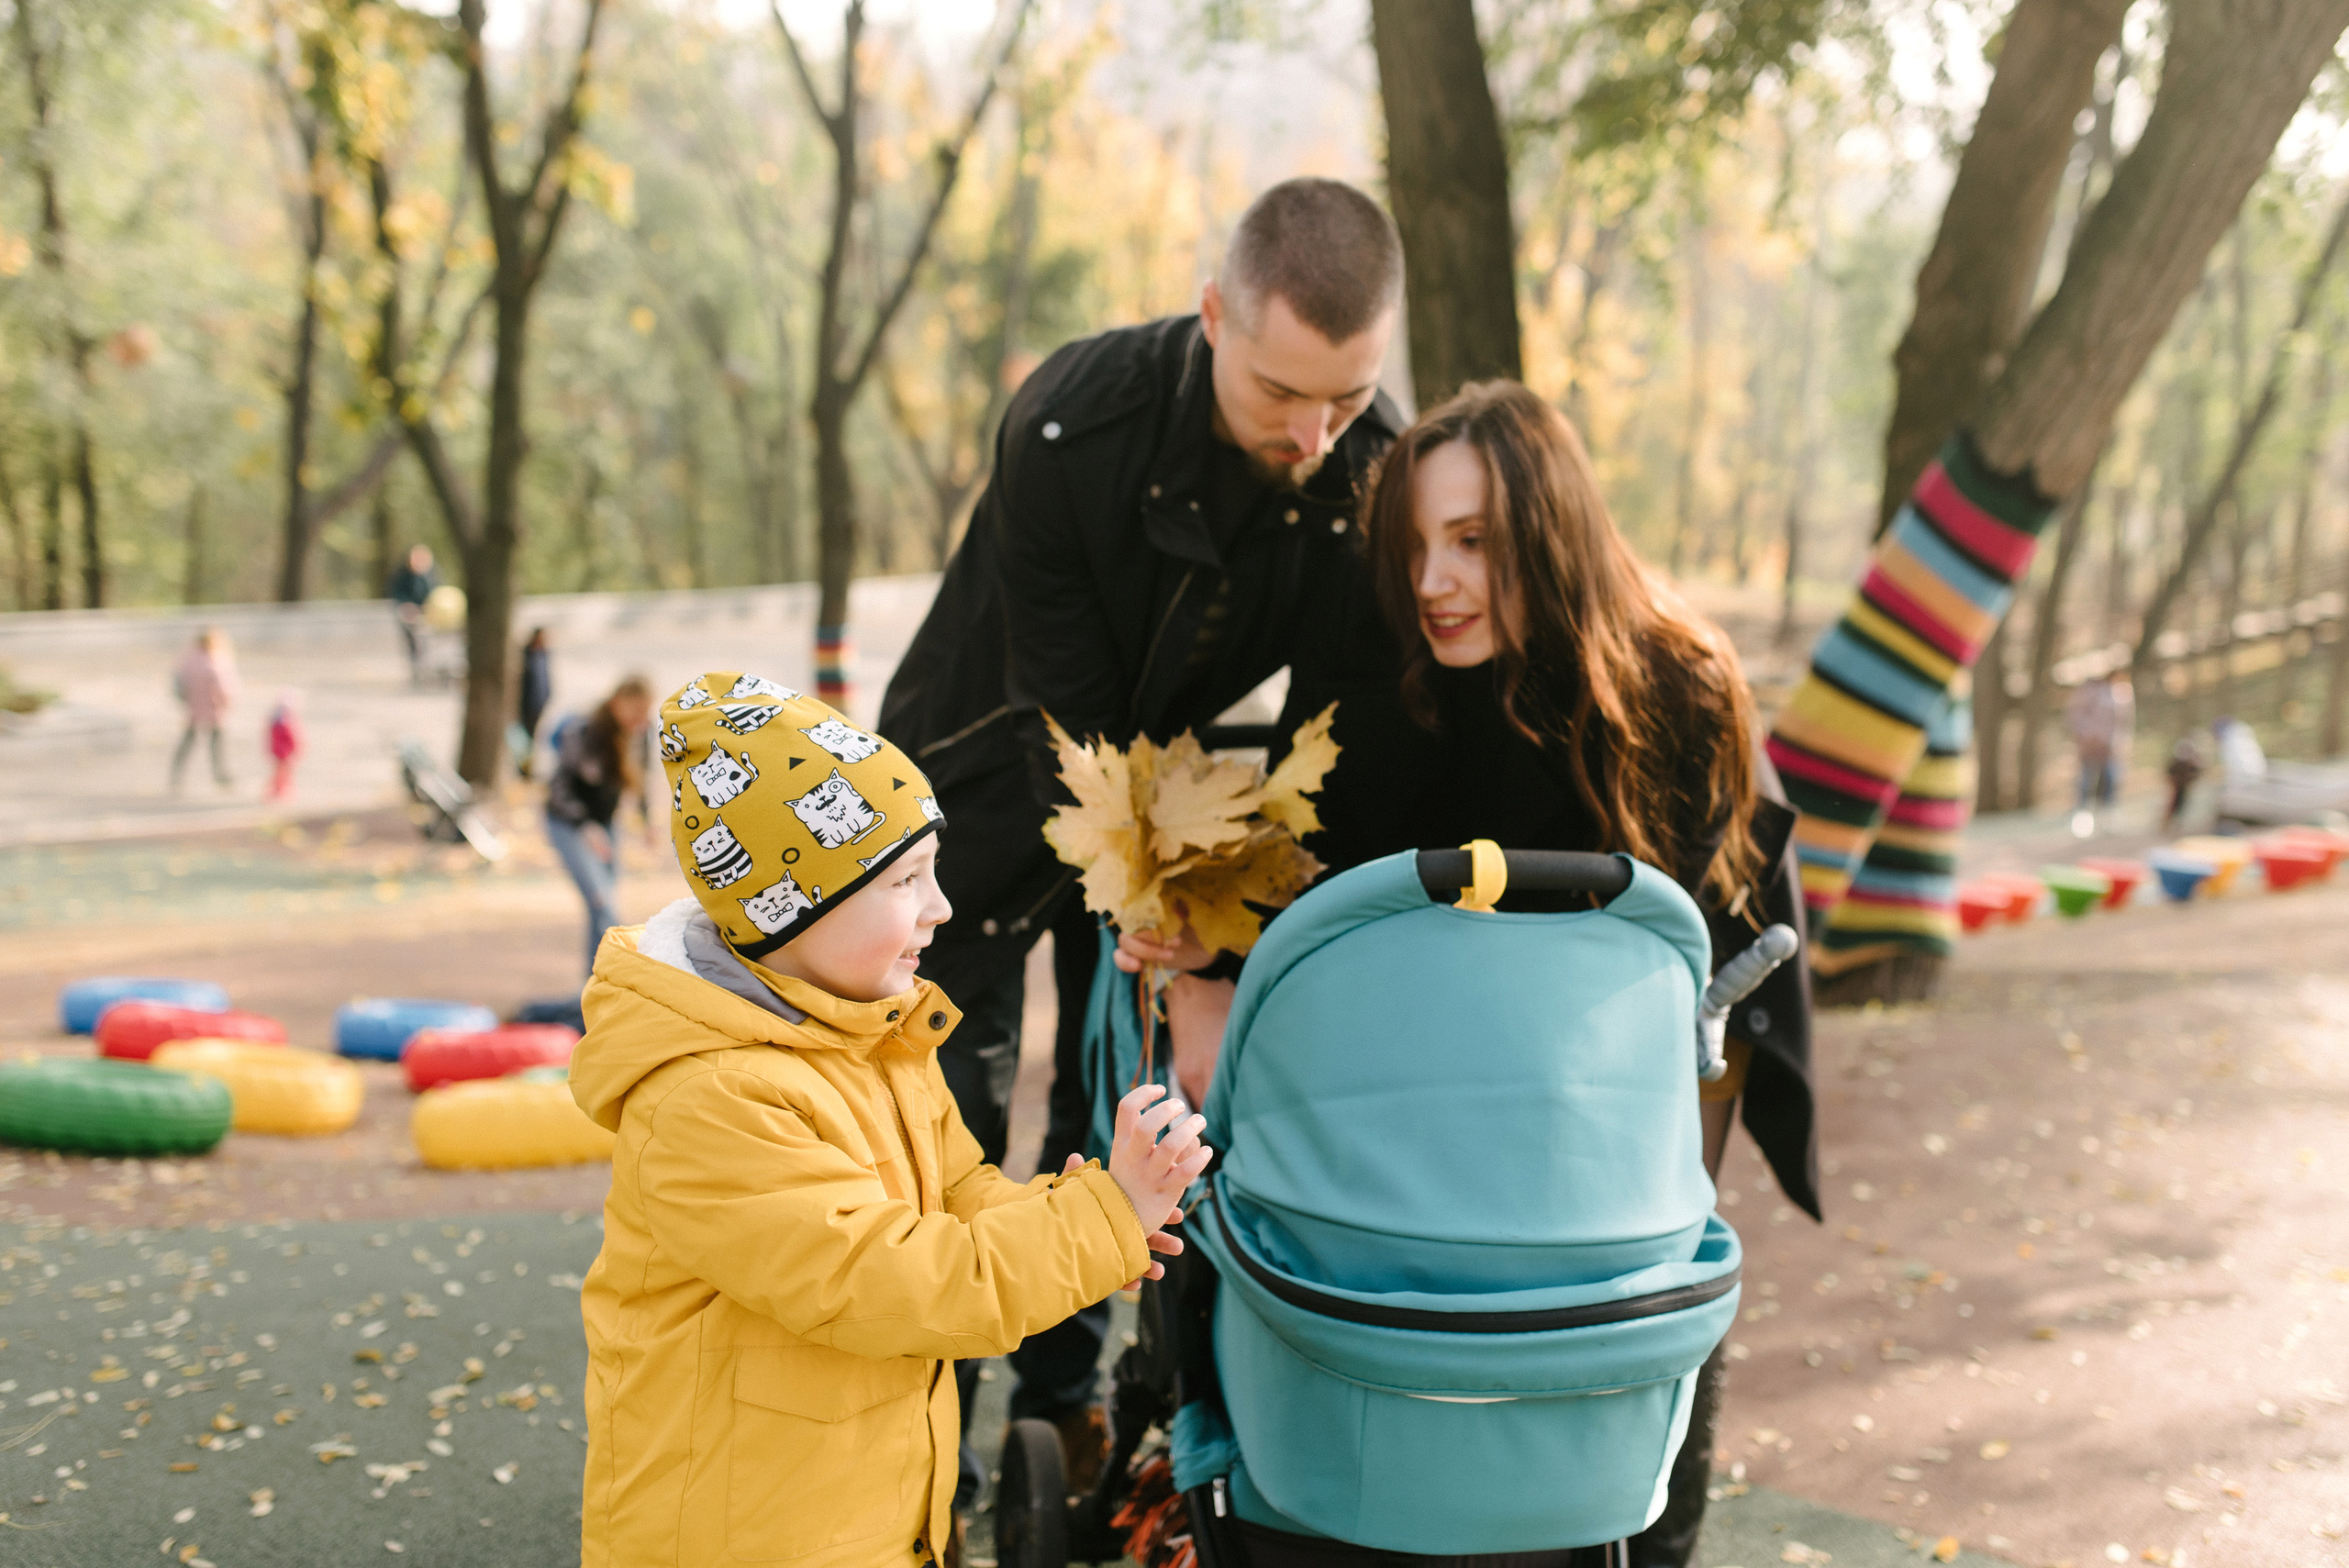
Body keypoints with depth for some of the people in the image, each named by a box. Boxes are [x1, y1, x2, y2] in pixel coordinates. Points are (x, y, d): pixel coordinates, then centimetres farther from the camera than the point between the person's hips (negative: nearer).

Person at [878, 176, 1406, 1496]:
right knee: (954, 1101, -1)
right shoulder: (1068, 428, -33)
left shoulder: (1376, 470, -23)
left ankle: (1064, 1399, 24)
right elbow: (1069, 725, -30)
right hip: (989, 775, -3)